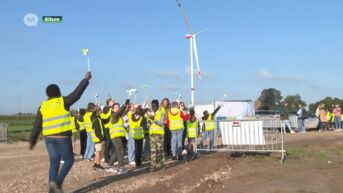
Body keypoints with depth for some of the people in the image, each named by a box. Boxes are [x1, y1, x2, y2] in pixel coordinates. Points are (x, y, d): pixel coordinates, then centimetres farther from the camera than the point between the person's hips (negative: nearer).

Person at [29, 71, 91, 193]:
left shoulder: (43, 107, 9)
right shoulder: (63, 102, -3)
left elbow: (37, 126, 9)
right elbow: (77, 93, 2)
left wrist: (32, 141, 16)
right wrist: (86, 79, 12)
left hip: (49, 138, 5)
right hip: (62, 137, -5)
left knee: (54, 163, 11)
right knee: (69, 160, 8)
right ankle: (58, 182, -10)